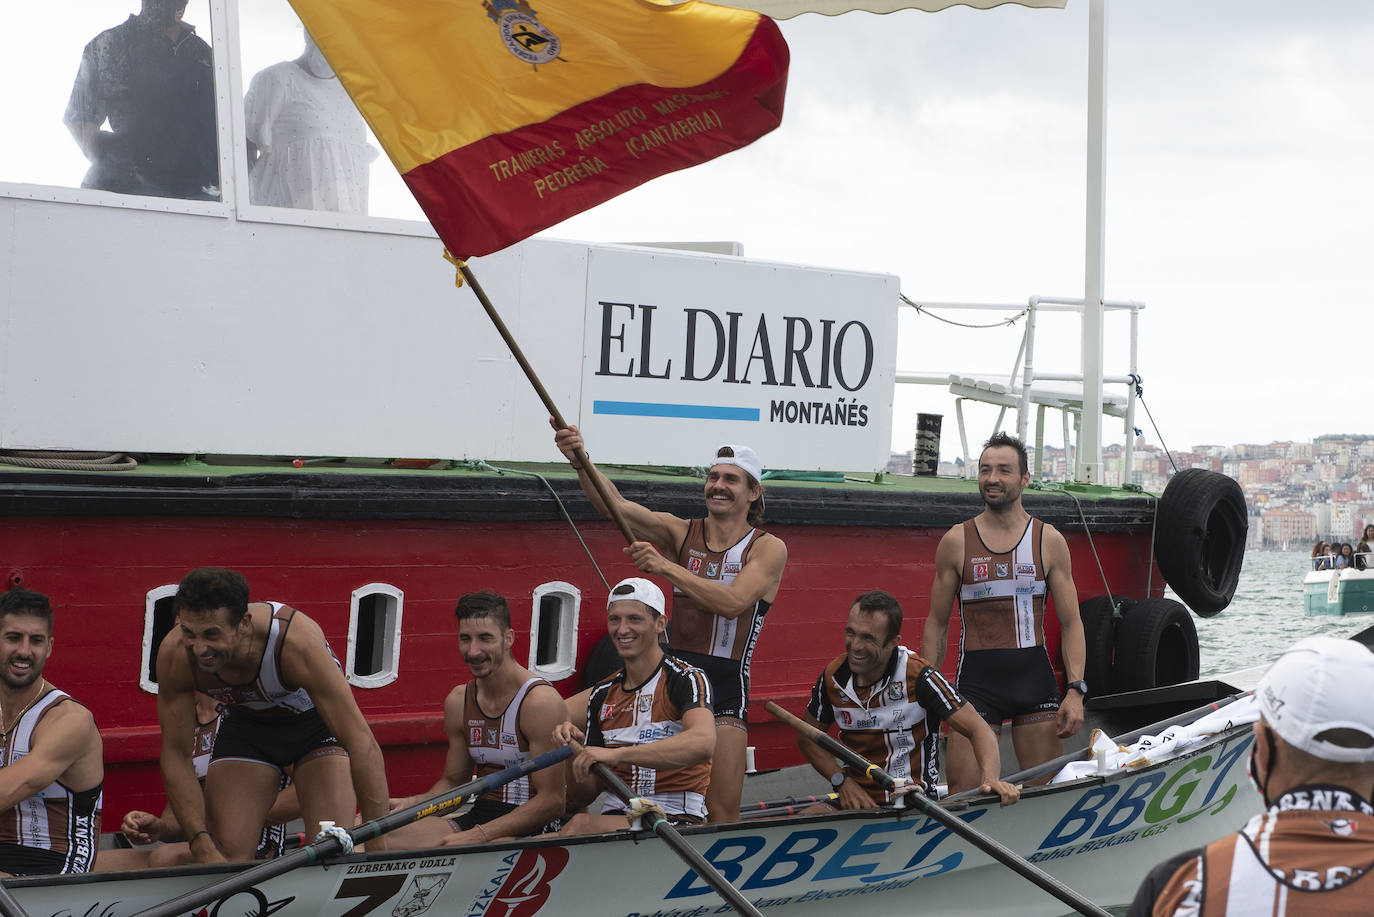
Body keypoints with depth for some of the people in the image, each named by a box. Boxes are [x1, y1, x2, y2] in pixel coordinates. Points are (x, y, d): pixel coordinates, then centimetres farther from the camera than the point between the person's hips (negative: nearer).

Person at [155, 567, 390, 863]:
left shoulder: (296, 642, -41)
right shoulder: (176, 654, -31)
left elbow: (363, 744, -39)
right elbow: (176, 755, -18)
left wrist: (378, 850, -40)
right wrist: (203, 848, -28)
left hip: (316, 721, -3)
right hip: (245, 726, 3)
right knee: (227, 856, -12)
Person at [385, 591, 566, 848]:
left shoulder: (541, 701, -12)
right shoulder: (458, 701, 11)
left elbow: (552, 802, -16)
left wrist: (479, 835, -24)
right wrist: (413, 803, -2)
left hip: (531, 827, -6)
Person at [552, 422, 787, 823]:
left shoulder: (768, 548, 1)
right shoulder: (680, 533, 10)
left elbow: (733, 602, -17)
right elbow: (614, 505, -6)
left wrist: (666, 566, -21)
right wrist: (579, 461, -24)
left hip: (726, 687, -3)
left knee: (721, 815, -7)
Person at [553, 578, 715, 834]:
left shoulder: (686, 679, -3)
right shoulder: (601, 694, 15)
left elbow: (703, 742, -28)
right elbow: (582, 797, 15)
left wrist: (617, 754, -33)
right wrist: (575, 753, -8)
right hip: (616, 815, 5)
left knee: (582, 825, -33)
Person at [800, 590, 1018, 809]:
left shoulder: (918, 677, -14)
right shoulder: (833, 678, -1)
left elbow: (978, 730, -13)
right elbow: (808, 737, 15)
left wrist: (990, 779, -32)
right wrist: (842, 781, -2)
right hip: (856, 799, 3)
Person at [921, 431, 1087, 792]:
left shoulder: (1049, 541, 4)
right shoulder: (956, 542, 2)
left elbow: (1071, 623, 5)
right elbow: (936, 624, 7)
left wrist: (1075, 690, -6)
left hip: (1034, 676, 1)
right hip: (977, 678, -1)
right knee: (963, 789, -8)